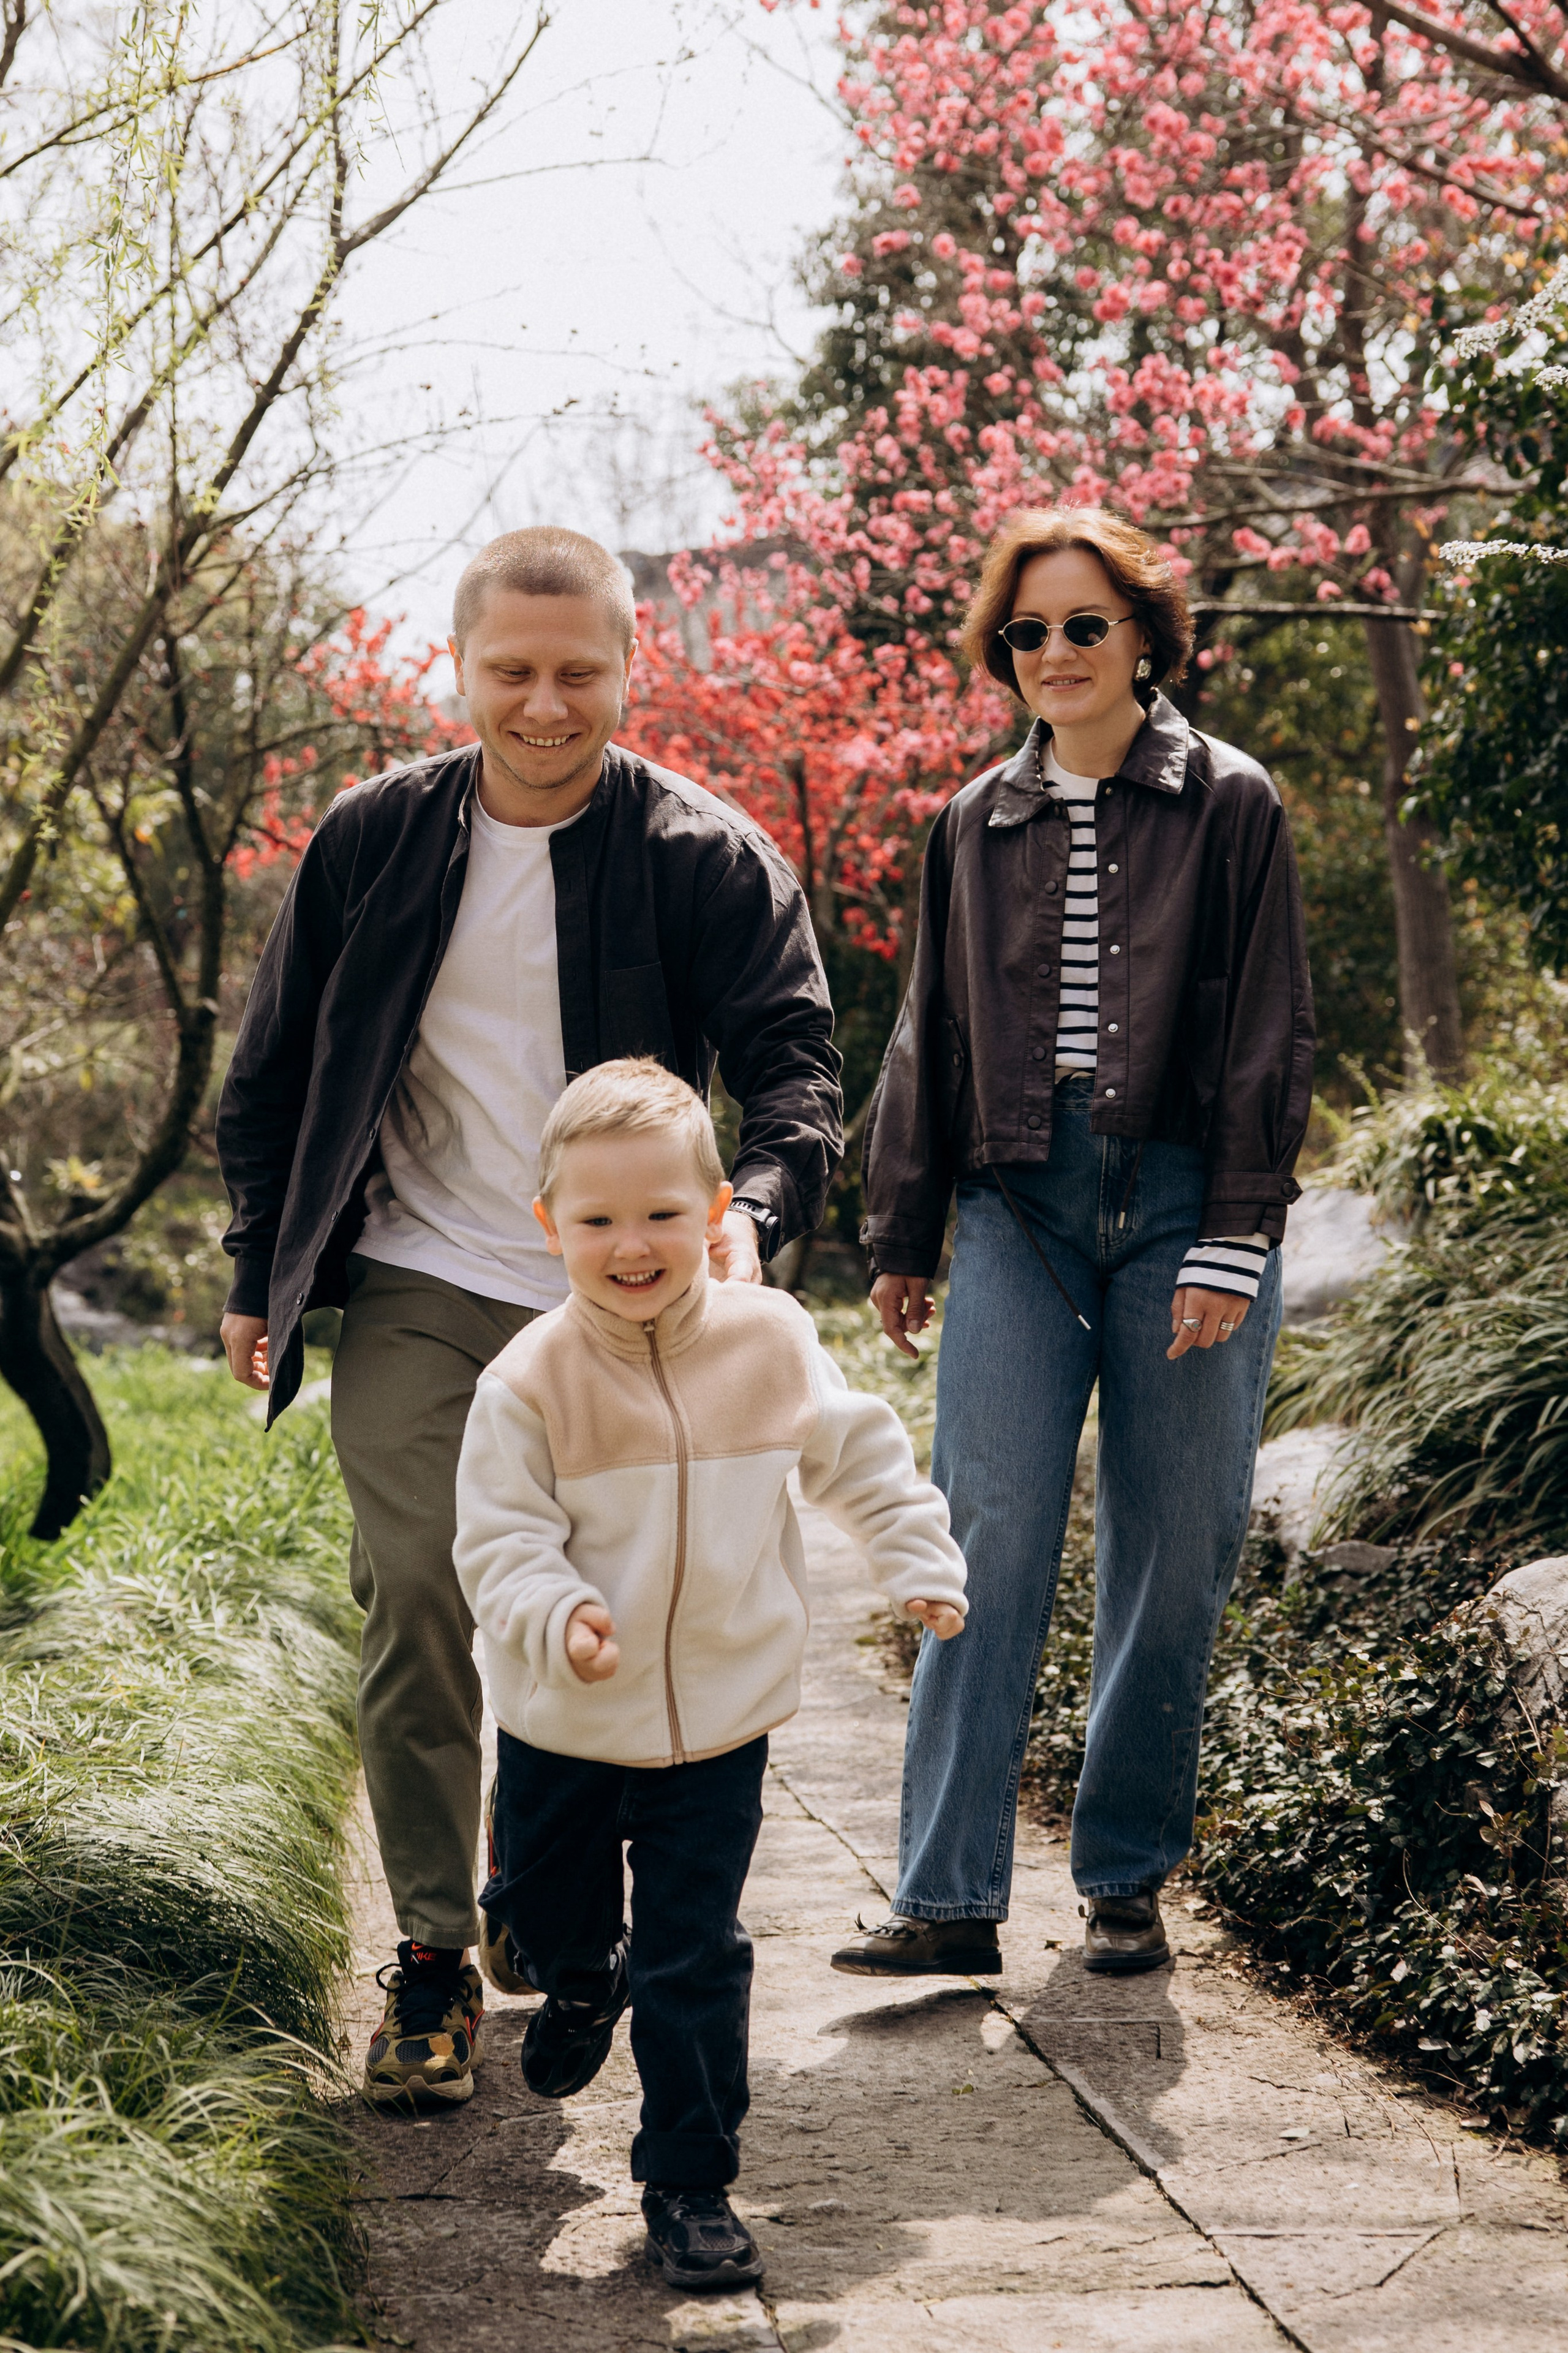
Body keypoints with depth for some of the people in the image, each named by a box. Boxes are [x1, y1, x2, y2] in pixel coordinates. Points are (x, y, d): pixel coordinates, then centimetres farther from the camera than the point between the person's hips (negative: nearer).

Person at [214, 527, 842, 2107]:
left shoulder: (707, 859, -5)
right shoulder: (373, 840, 2)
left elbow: (791, 1061, -10)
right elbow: (276, 1068, 11)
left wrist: (757, 1207, -31)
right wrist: (259, 1275, 9)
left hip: (620, 1307, -1)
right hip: (417, 1293, 1)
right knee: (414, 1598, -9)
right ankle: (432, 1952, 1)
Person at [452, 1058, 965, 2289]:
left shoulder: (771, 1342, -7)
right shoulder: (530, 1381, -15)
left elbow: (859, 1453, 8)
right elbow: (500, 1540, -14)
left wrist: (922, 1559, 5)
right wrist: (556, 1617, -32)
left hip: (720, 1721, 0)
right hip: (564, 1725, 0)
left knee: (696, 1961, 0)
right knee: (549, 1912, 22)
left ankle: (692, 2185, 12)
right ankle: (585, 1983, 58)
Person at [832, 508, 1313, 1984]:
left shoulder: (1229, 806, 3)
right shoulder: (978, 827, 13)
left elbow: (1267, 1034, 0)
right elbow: (929, 1038, 18)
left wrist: (1234, 1239, -8)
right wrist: (903, 1238, 15)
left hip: (1180, 1200, -2)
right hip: (1020, 1205, 2)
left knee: (1171, 1554, 3)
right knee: (990, 1538, -7)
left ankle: (1127, 1882, 16)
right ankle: (949, 1898, -6)